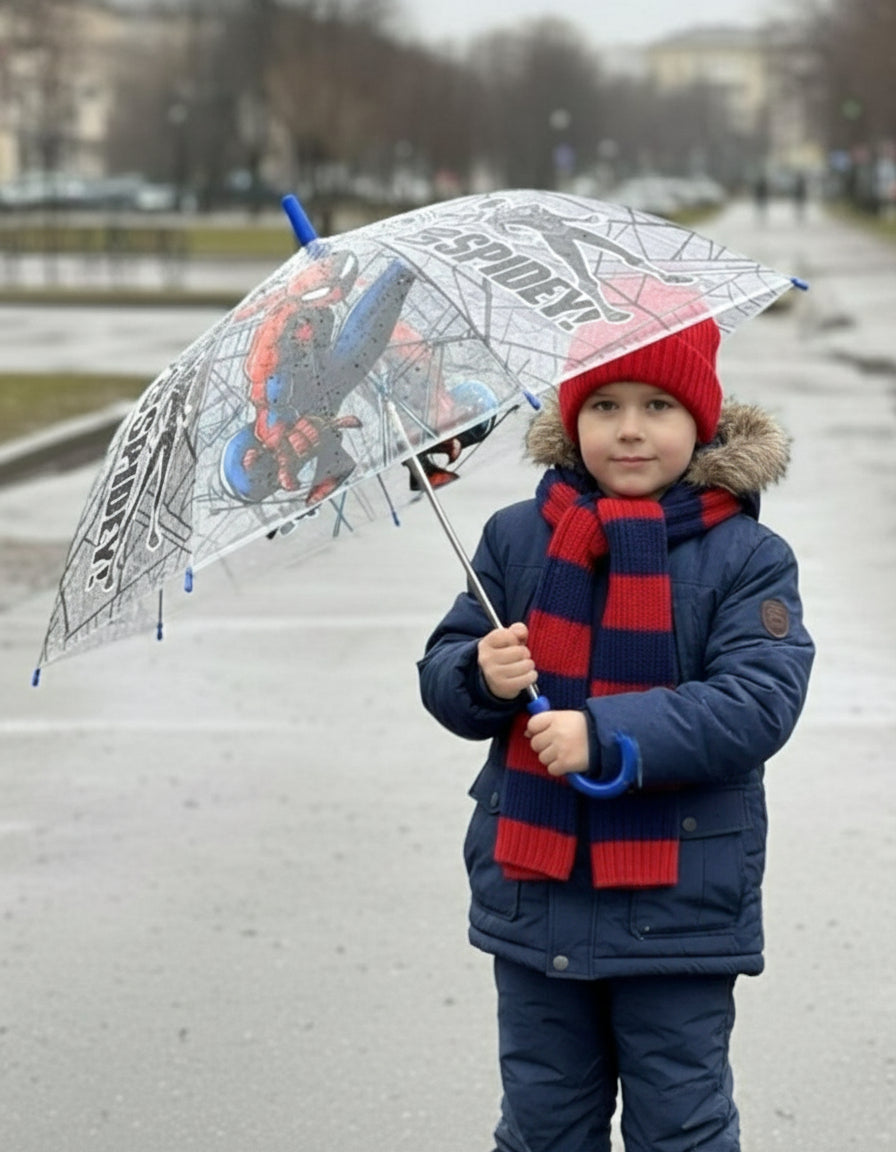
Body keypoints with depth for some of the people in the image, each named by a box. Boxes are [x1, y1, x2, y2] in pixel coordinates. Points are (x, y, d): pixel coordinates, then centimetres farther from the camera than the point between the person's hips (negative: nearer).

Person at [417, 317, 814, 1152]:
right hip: (533, 894, 3)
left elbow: (759, 700, -18)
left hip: (677, 903, -3)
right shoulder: (517, 538, 3)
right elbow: (442, 671, 5)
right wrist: (483, 678, -20)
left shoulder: (747, 558, -7)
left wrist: (606, 735, -28)